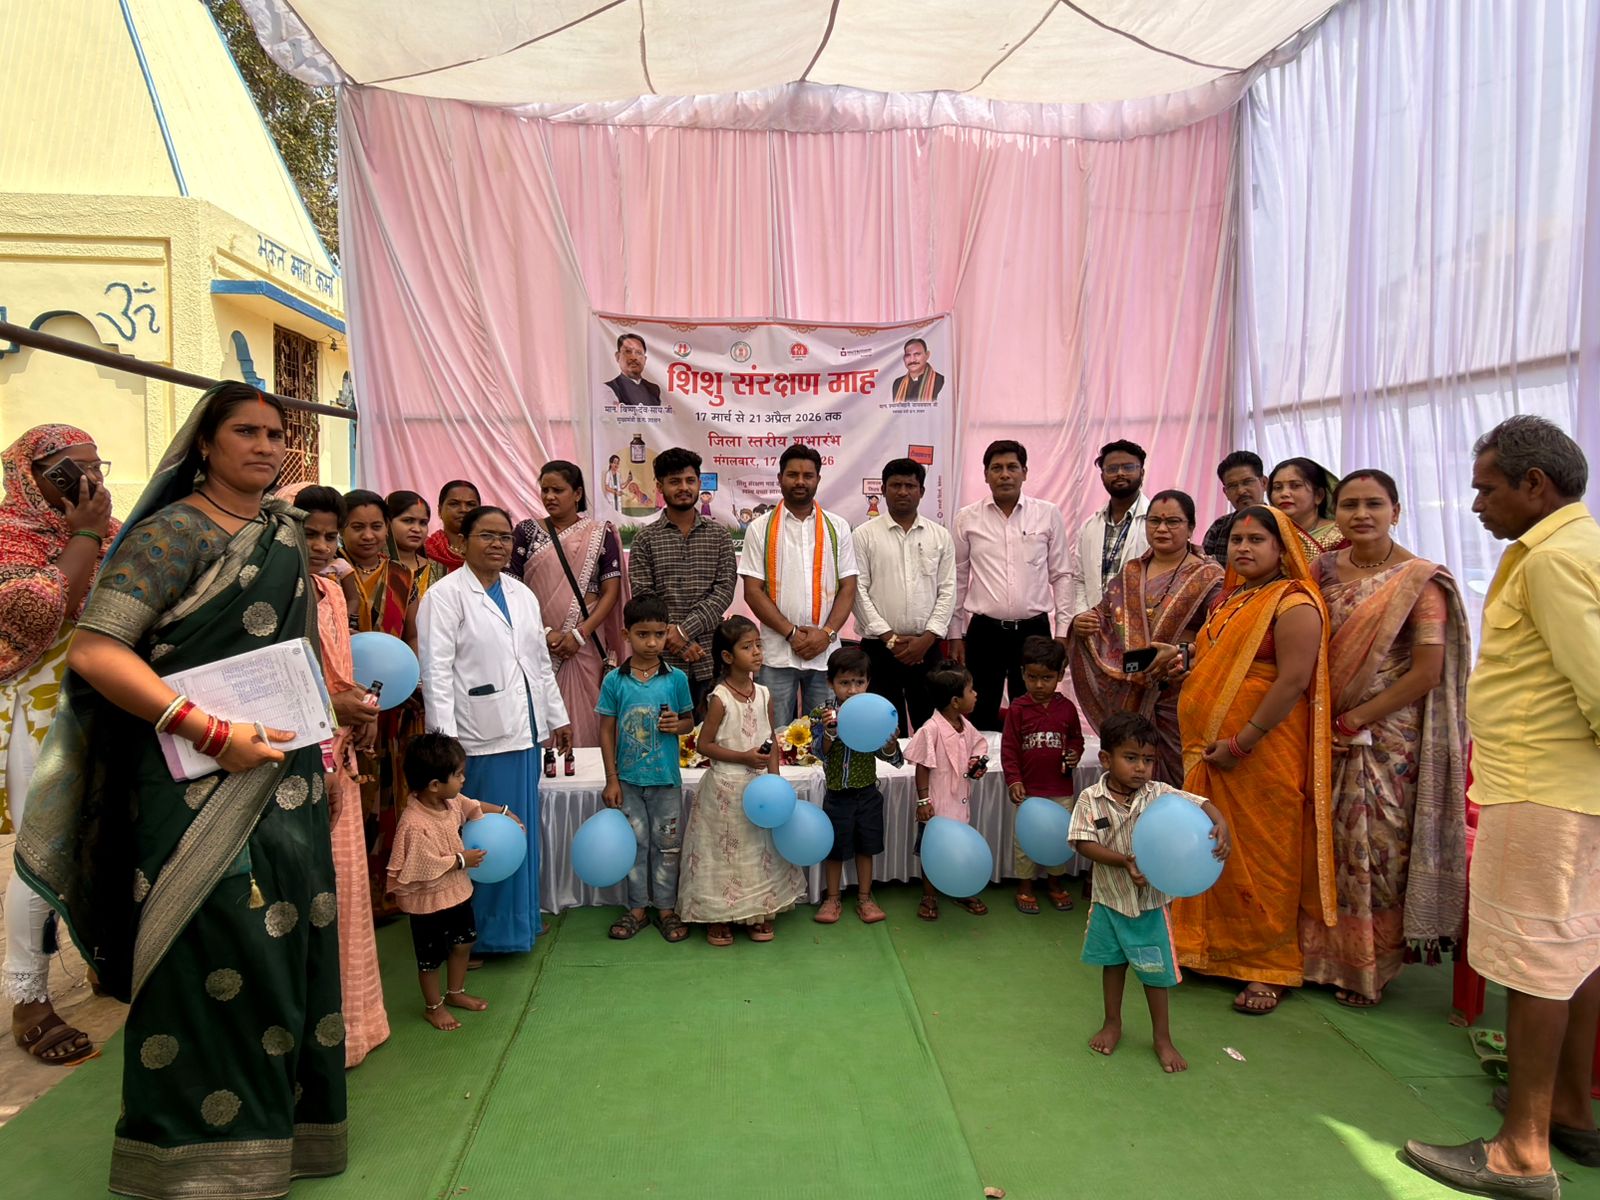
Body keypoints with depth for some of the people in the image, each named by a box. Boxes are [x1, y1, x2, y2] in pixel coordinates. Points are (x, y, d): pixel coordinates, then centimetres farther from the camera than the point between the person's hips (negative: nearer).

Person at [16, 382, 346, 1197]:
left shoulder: (285, 529, 11)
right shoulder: (175, 531, -10)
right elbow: (94, 650, -18)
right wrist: (211, 731, -21)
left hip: (285, 771, 7)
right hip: (201, 783, -7)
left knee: (289, 940, 12)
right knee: (219, 955, 0)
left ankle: (281, 1122, 31)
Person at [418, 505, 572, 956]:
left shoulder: (522, 594, 15)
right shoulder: (445, 595, -6)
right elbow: (436, 670, -13)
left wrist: (557, 716, 18)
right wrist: (445, 735, -19)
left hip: (525, 730, 7)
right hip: (481, 734, -7)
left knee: (523, 826, 16)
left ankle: (521, 916, 31)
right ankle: (488, 928, 15)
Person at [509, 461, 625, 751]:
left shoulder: (600, 534, 5)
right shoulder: (527, 532, 6)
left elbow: (611, 591, 0)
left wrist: (579, 634, -11)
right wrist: (545, 633, -10)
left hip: (585, 644, 0)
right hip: (537, 644, 0)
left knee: (583, 715, 0)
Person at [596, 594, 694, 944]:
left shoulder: (676, 678, -4)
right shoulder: (615, 681, -6)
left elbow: (690, 720, 7)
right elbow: (607, 730, -1)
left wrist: (678, 724, -17)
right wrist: (611, 779, -4)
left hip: (666, 779, 0)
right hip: (628, 779, 0)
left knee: (667, 846, 10)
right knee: (634, 845, 12)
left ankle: (666, 908, 26)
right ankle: (637, 908, 27)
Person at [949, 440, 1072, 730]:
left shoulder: (1048, 514, 2)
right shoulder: (967, 518, 2)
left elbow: (1061, 575, 5)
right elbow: (958, 579, 7)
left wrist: (1063, 631, 0)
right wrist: (955, 635, 6)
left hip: (1034, 630, 0)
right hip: (984, 631, 0)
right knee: (981, 717, 6)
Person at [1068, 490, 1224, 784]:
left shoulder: (1207, 578, -1)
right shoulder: (1129, 574, 15)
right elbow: (1103, 618, 21)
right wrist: (1080, 624, -1)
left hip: (1180, 696, -4)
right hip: (1129, 696, 4)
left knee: (1180, 780, -3)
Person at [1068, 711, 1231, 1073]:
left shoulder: (1158, 794, -13)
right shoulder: (1091, 799, -15)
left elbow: (1201, 804, -18)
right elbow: (1083, 844, -19)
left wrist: (1221, 825, -39)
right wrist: (1124, 861, -30)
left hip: (1151, 901, 0)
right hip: (1109, 898, 0)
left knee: (1155, 971, 11)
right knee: (1113, 963, 20)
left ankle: (1162, 1038, 31)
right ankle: (1113, 1024, 41)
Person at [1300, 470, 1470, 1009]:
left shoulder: (1419, 580, -8)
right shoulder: (1322, 571, 5)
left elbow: (1428, 671, -13)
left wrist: (1356, 720, -14)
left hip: (1388, 737, -4)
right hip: (1325, 732, 4)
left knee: (1377, 846, 3)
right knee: (1327, 843, 10)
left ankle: (1368, 967, 20)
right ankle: (1321, 951, 26)